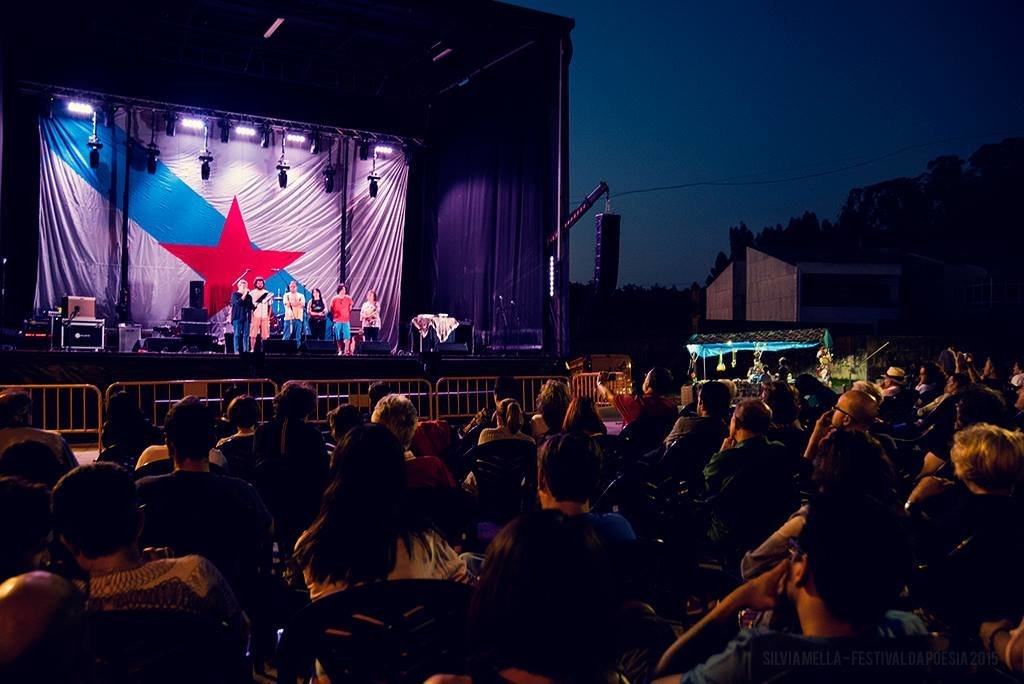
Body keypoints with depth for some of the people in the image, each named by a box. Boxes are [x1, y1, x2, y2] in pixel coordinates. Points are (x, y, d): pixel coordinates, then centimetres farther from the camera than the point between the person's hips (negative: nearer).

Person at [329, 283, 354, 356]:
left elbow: (350, 309, 15)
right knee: (338, 337, 4)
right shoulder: (334, 299, 2)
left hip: (346, 320, 0)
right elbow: (331, 309, 10)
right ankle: (340, 350, 14)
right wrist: (333, 318, 10)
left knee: (347, 337, -9)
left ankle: (346, 350, -4)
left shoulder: (348, 299, 3)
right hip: (337, 321, 0)